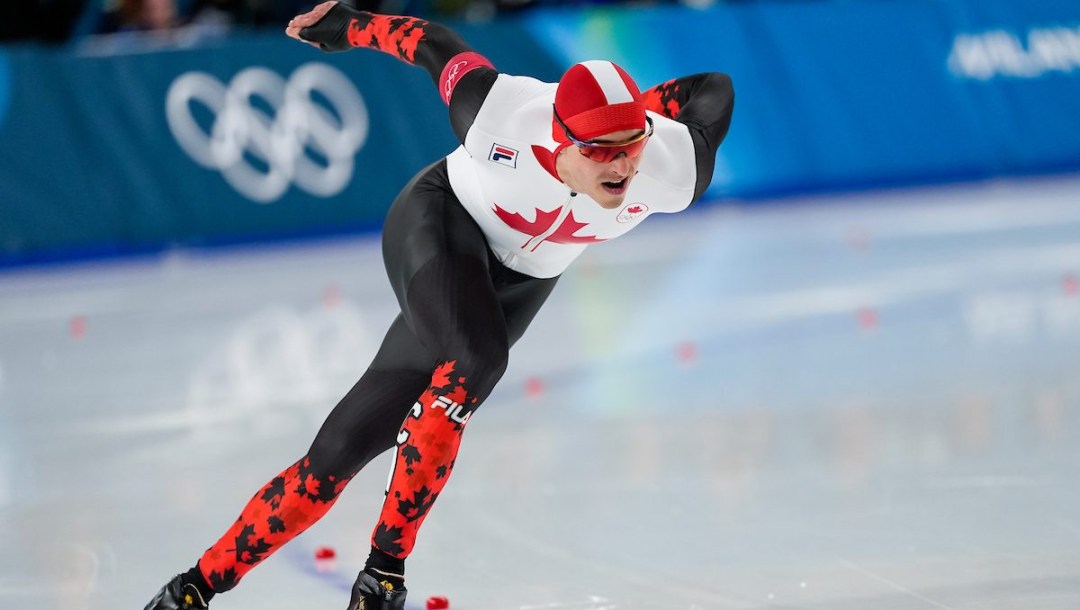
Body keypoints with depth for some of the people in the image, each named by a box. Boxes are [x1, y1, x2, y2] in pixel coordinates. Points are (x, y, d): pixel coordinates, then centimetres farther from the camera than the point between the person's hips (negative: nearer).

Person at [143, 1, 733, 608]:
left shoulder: (671, 173, -26)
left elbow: (713, 92, -7)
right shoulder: (505, 117, -34)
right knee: (476, 358, -35)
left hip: (515, 284, 4)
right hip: (439, 223, -4)